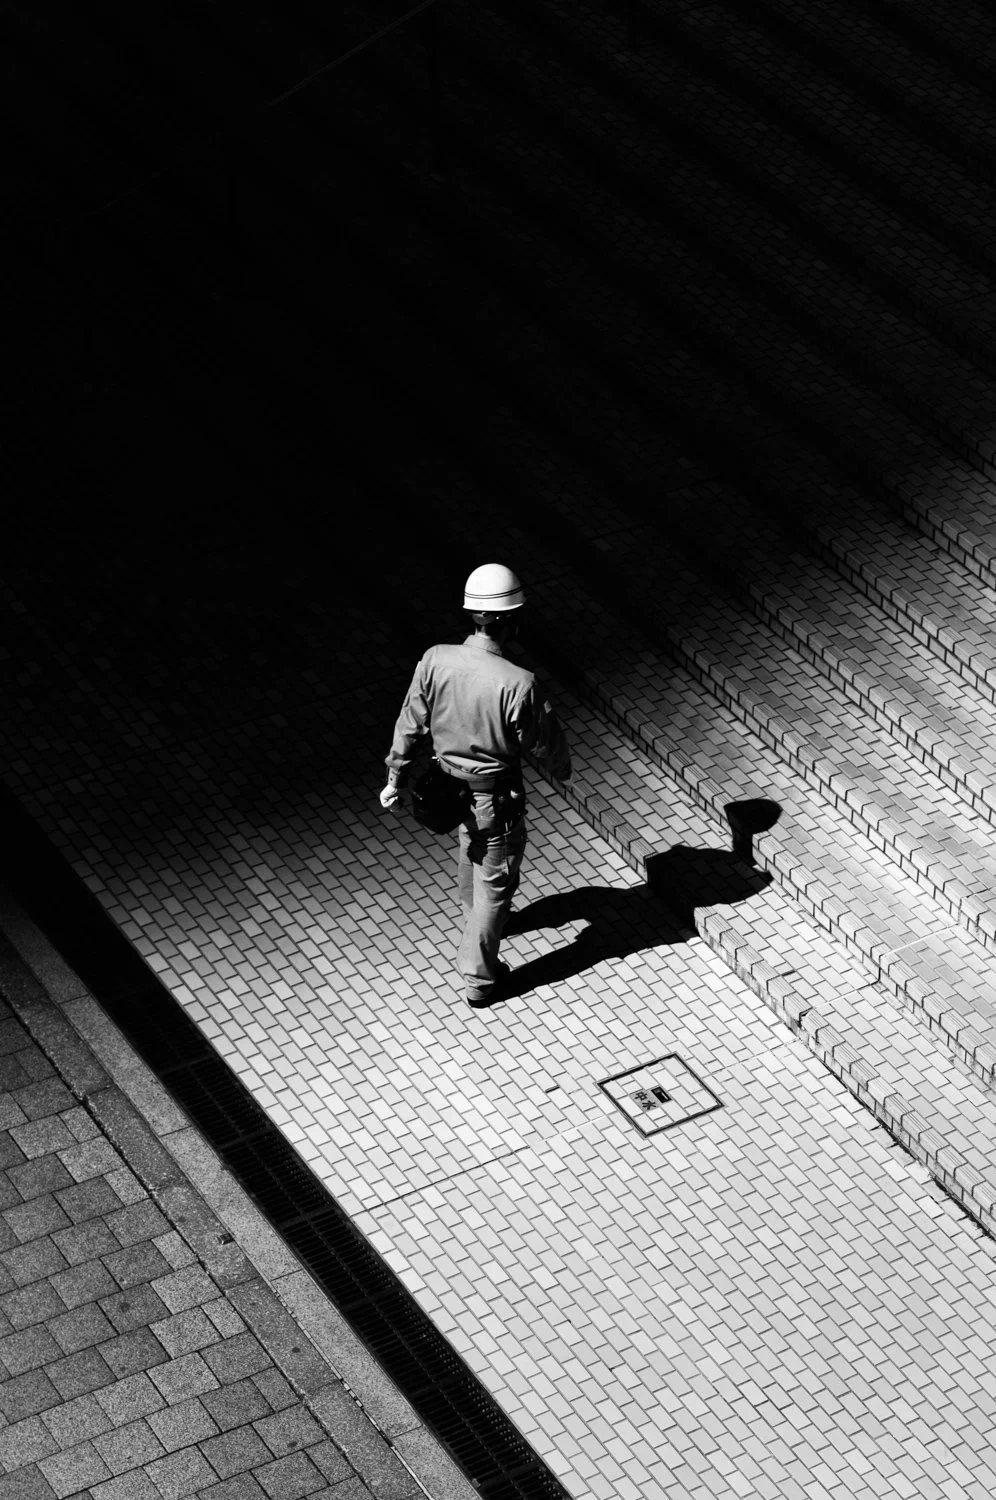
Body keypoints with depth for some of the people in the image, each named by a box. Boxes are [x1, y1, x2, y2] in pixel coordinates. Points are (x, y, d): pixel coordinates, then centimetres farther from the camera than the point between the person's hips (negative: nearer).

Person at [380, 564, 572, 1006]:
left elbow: (410, 724, -6)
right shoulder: (517, 683, -32)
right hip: (496, 798, -5)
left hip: (450, 784, 5)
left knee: (470, 850, 34)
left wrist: (394, 778, 8)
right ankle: (479, 977, 26)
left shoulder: (435, 661, -19)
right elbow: (544, 741, -16)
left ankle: (474, 916, 60)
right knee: (495, 882, 15)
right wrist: (562, 770, 7)